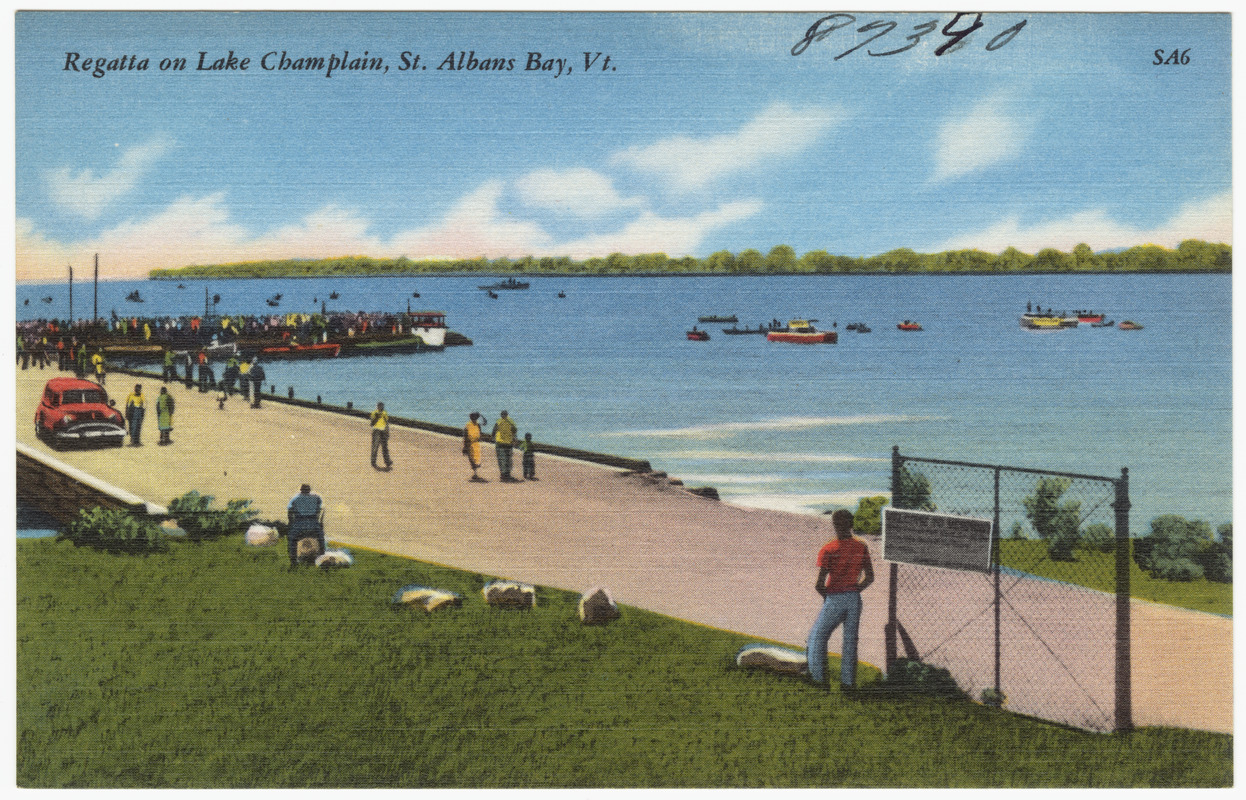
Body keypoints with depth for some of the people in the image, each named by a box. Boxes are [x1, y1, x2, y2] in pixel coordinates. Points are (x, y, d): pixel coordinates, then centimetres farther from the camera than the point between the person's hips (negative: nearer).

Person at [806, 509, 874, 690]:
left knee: (818, 636, 14)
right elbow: (870, 577, 5)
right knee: (850, 641, 13)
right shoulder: (861, 548, -1)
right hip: (855, 599, 4)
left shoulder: (827, 550, -15)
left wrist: (825, 595, 4)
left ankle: (818, 675, 17)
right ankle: (848, 680, 16)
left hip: (834, 600, -4)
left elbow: (819, 584, -16)